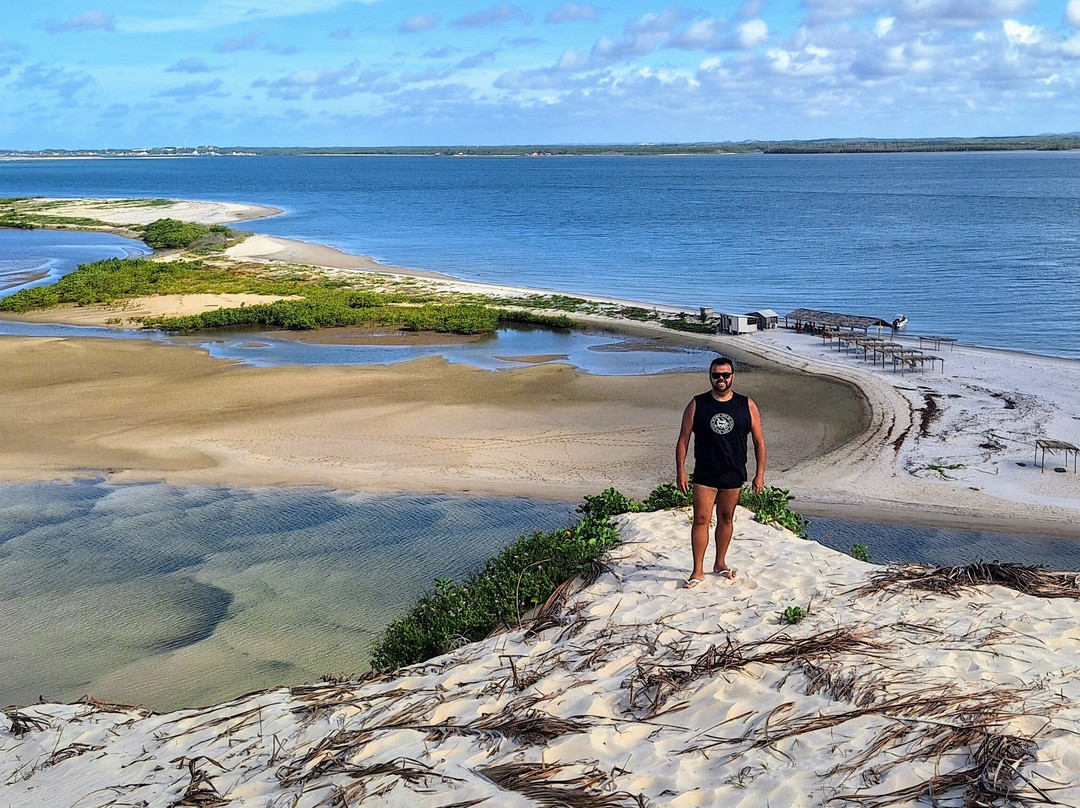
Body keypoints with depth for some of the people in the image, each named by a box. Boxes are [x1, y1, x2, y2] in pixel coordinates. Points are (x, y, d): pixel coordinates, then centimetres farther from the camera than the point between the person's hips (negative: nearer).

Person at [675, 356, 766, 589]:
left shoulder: (747, 406, 1)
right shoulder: (696, 405, -1)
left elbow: (759, 441, 6)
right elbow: (683, 440, 2)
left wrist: (760, 473, 2)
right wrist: (680, 471, -4)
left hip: (734, 475, 2)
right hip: (704, 475, -1)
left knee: (726, 519, 13)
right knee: (701, 520, -4)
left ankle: (720, 563, 29)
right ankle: (698, 570, 2)